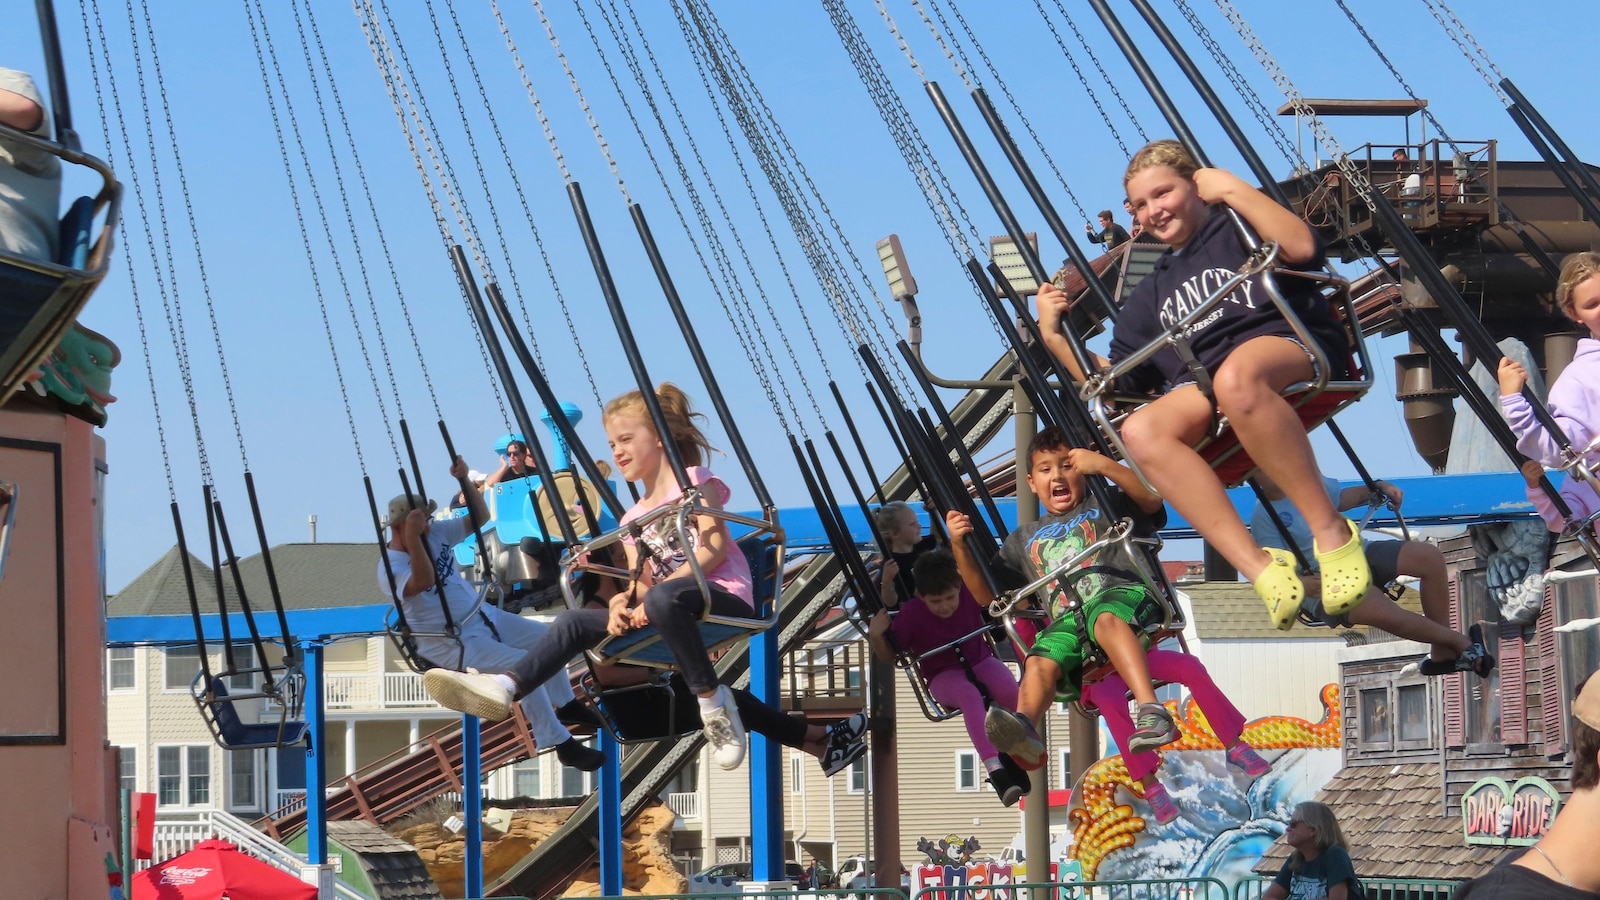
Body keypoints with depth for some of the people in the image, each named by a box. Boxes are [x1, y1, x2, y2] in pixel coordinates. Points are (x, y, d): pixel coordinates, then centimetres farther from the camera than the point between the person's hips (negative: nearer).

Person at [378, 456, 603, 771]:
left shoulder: (436, 532, 2)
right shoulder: (390, 568, -20)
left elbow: (480, 517, 6)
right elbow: (423, 581, -40)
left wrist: (465, 481, -8)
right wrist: (412, 537, -47)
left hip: (483, 616, 9)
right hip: (449, 641, -9)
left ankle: (566, 704, 32)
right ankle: (561, 744, -18)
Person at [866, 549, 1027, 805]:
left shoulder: (971, 594, -11)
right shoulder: (911, 614, -16)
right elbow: (888, 655, -6)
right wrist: (876, 636, -25)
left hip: (980, 661, 2)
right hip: (944, 676, -2)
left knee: (1009, 689, -32)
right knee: (969, 694, -38)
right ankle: (995, 769, -47)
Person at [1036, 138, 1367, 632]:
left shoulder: (1239, 224, 16)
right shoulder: (1153, 291, 31)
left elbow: (1302, 248, -6)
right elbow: (1114, 380, 28)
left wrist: (1234, 190, -3)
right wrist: (1055, 336, 16)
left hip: (1290, 343, -5)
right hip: (1205, 391, 5)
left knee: (1235, 375, -43)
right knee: (1141, 432, -29)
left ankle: (1331, 531, -34)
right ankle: (1261, 569, -37)